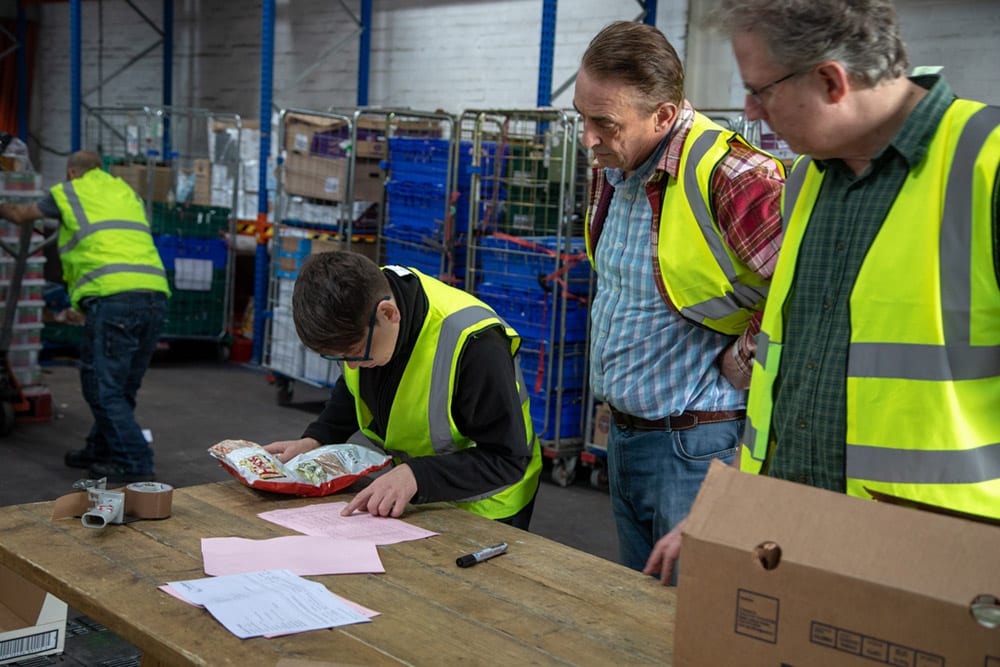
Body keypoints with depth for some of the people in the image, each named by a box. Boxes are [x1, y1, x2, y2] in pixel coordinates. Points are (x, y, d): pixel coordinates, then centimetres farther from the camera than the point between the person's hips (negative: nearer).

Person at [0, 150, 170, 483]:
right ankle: (100, 451, 27)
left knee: (103, 387, -1)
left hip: (112, 297, -6)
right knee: (122, 387, 16)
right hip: (155, 296, 6)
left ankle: (135, 464, -6)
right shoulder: (128, 192, 27)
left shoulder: (68, 192, 14)